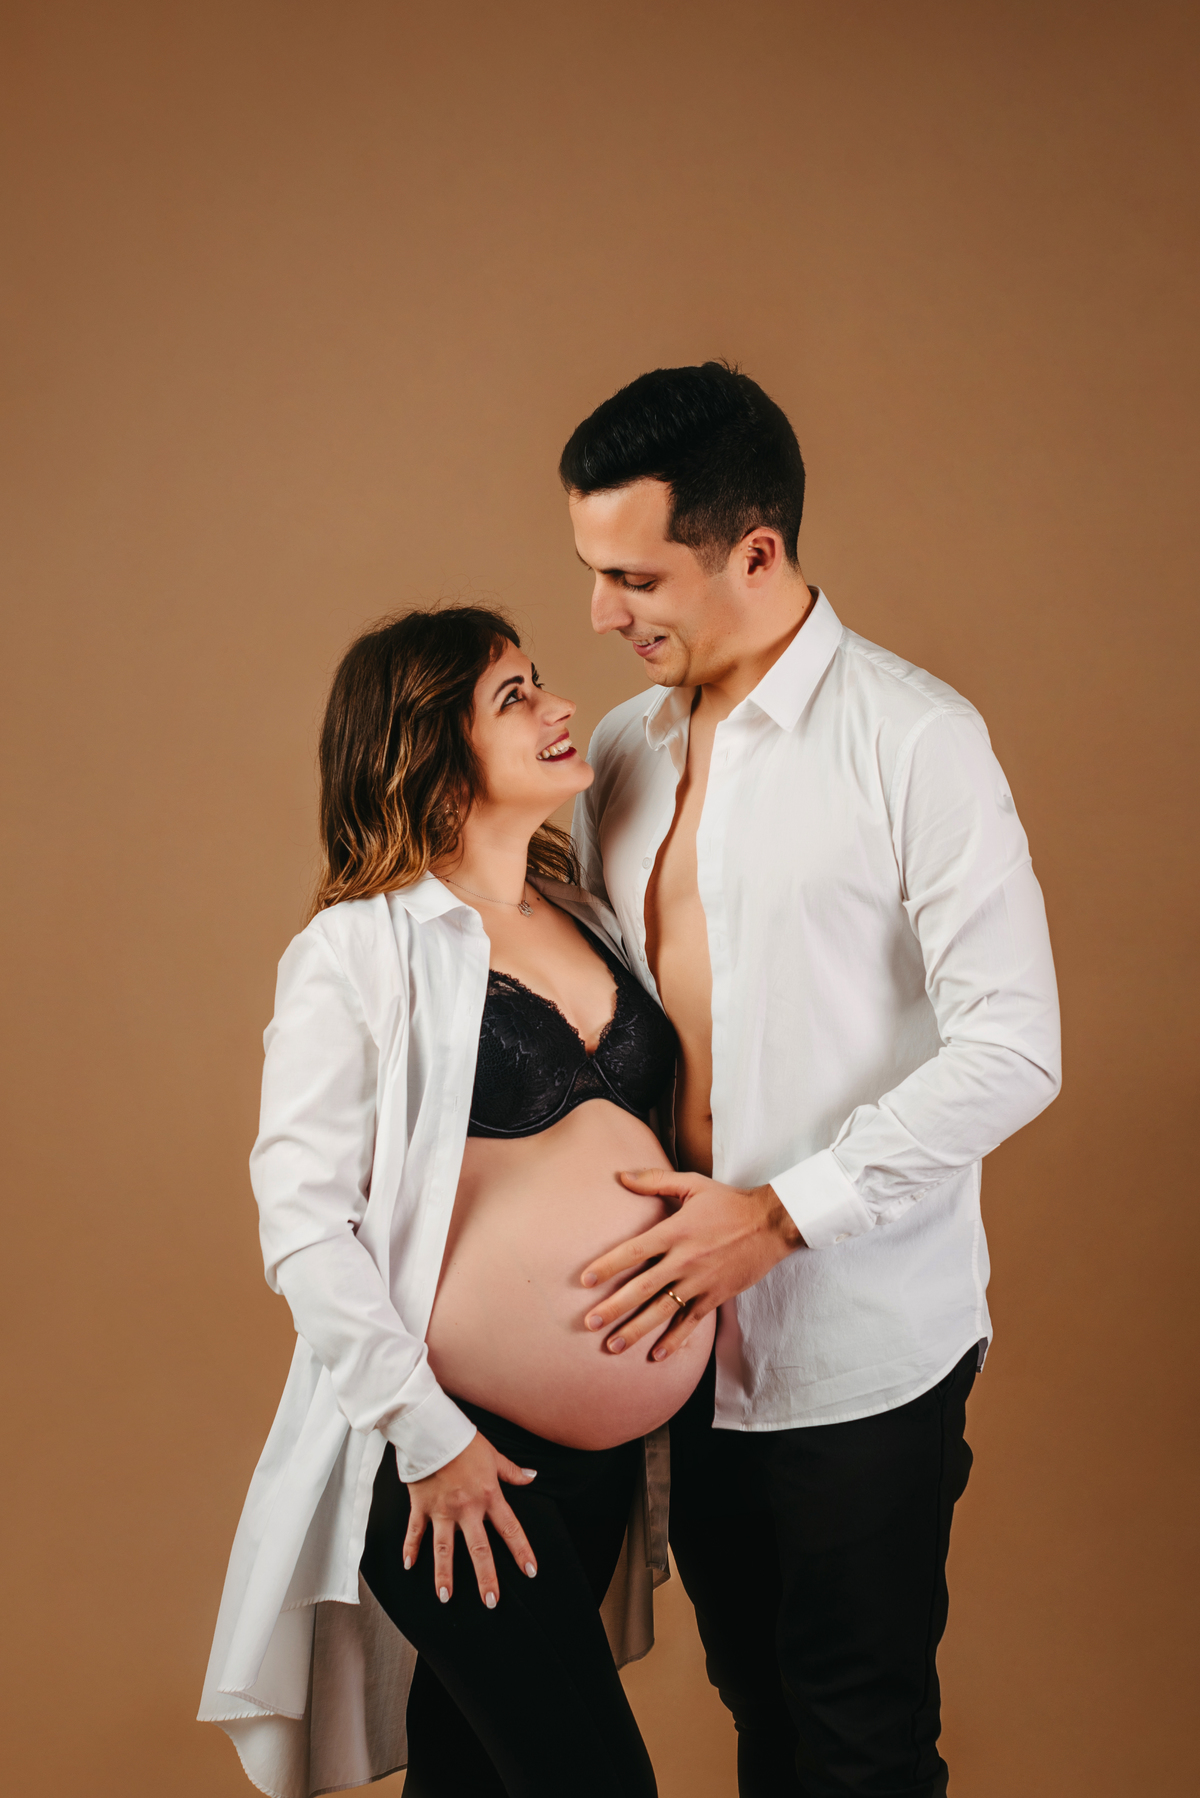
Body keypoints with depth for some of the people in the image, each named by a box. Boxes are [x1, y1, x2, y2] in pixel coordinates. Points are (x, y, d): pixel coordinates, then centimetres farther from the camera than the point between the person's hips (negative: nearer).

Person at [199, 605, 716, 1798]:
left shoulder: (585, 921, 10)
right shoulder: (361, 950, -12)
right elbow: (301, 1213, -14)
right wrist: (425, 1432, -16)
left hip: (603, 1436, 6)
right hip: (453, 1452, -6)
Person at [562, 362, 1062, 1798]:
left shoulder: (914, 740, -13)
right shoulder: (621, 750, 7)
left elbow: (1012, 1050, -16)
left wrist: (783, 1214, -21)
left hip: (863, 1345, -6)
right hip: (684, 1330, 6)